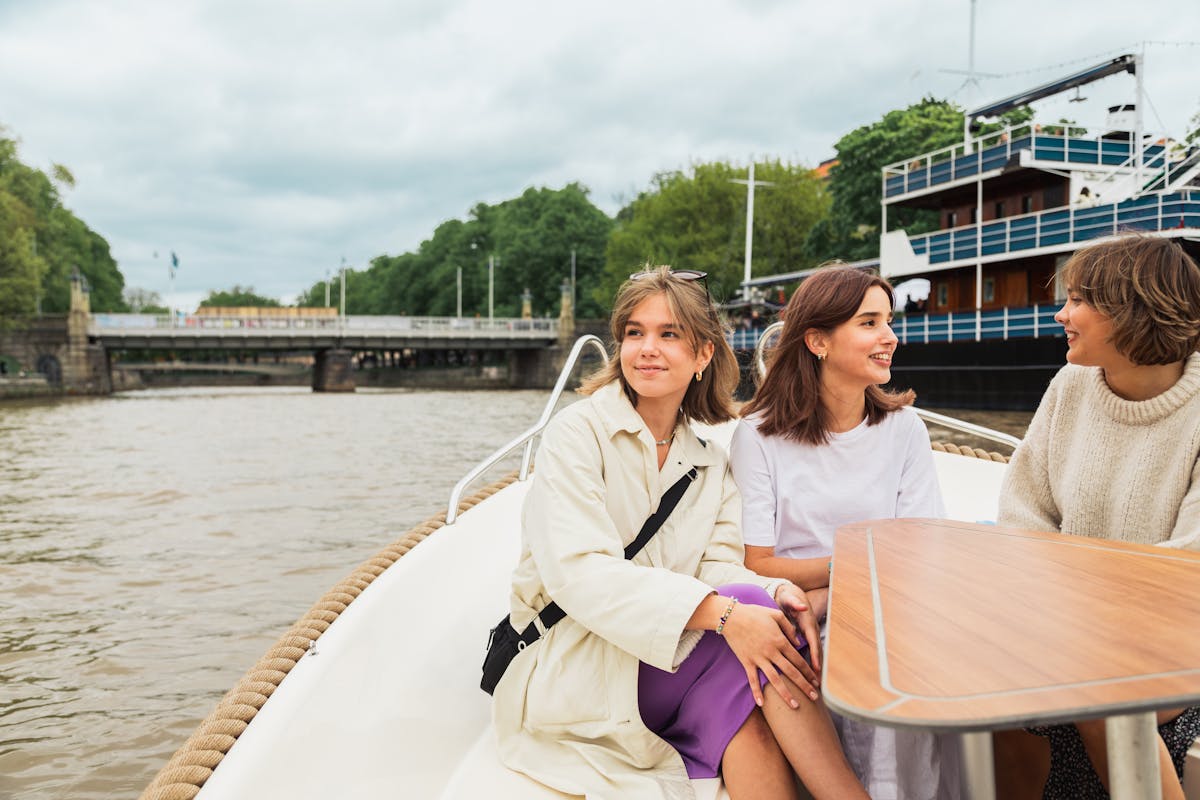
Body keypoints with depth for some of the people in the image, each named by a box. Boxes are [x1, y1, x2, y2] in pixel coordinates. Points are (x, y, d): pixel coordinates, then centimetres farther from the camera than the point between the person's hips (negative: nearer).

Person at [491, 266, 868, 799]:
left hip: (663, 667, 5)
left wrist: (775, 592, -26)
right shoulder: (578, 432, -7)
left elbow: (720, 566, -1)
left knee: (747, 710, -30)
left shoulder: (710, 464, 13)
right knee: (752, 607, -24)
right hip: (565, 671, -4)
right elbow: (577, 572, -21)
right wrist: (722, 611, -32)